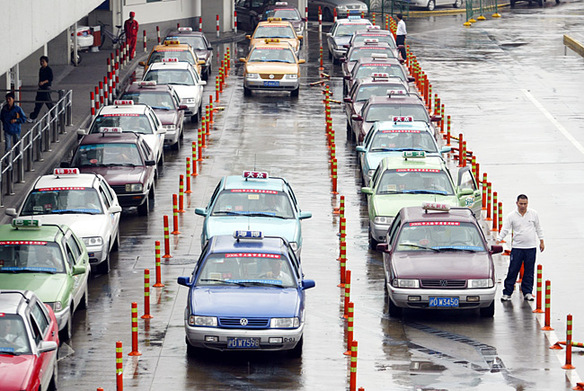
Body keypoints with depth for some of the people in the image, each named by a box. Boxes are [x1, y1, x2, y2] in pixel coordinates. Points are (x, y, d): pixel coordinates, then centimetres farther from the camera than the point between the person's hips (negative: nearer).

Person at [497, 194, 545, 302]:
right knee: (512, 271, -3)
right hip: (517, 247, -1)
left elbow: (538, 228, 14)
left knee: (529, 272, 5)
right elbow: (505, 229, -5)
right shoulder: (511, 216, -2)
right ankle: (507, 292, 3)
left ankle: (527, 292, 15)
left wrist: (541, 241, 13)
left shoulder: (533, 214, 4)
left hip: (531, 247, 1)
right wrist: (498, 240, -18)